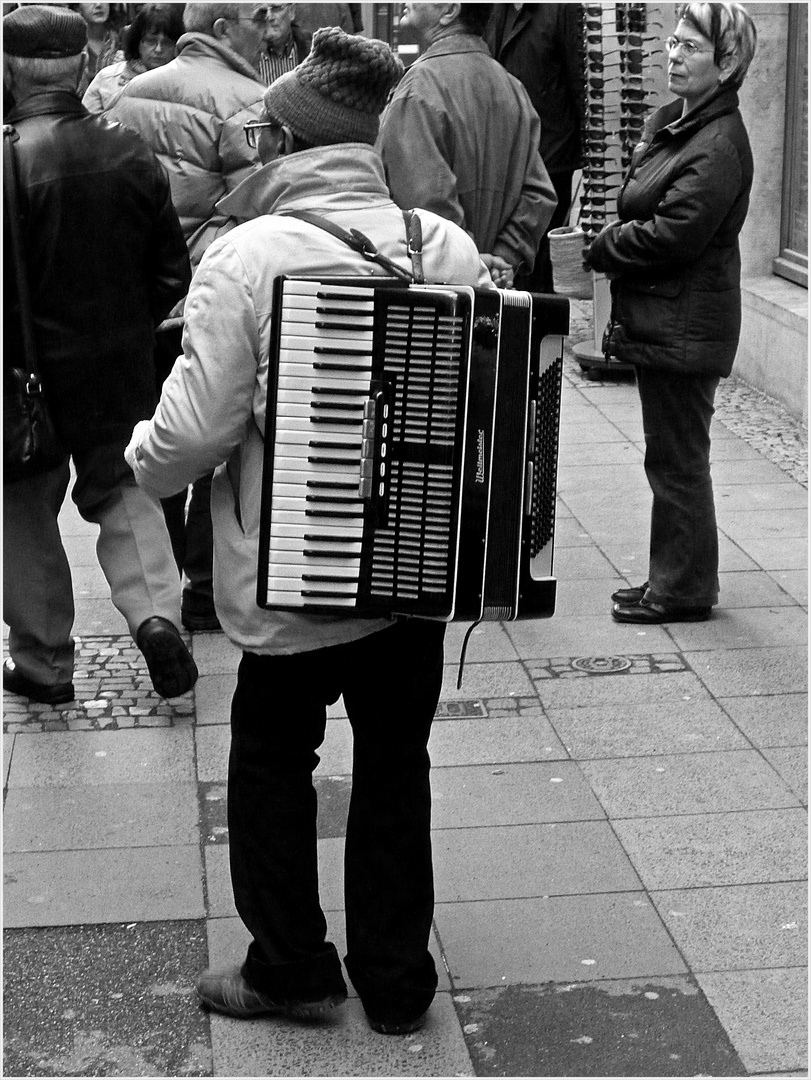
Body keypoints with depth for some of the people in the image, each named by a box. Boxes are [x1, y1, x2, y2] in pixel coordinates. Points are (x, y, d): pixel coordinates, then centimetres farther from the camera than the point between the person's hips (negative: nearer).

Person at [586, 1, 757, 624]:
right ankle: (677, 579, 29)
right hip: (663, 320, 10)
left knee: (677, 459, 0)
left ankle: (683, 592, 12)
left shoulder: (720, 146, -18)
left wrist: (600, 248, -11)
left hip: (686, 326, -10)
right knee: (673, 456, 17)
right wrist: (614, 242, -5)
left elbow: (673, 234, -24)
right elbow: (641, 211, 15)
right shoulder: (670, 123, 11)